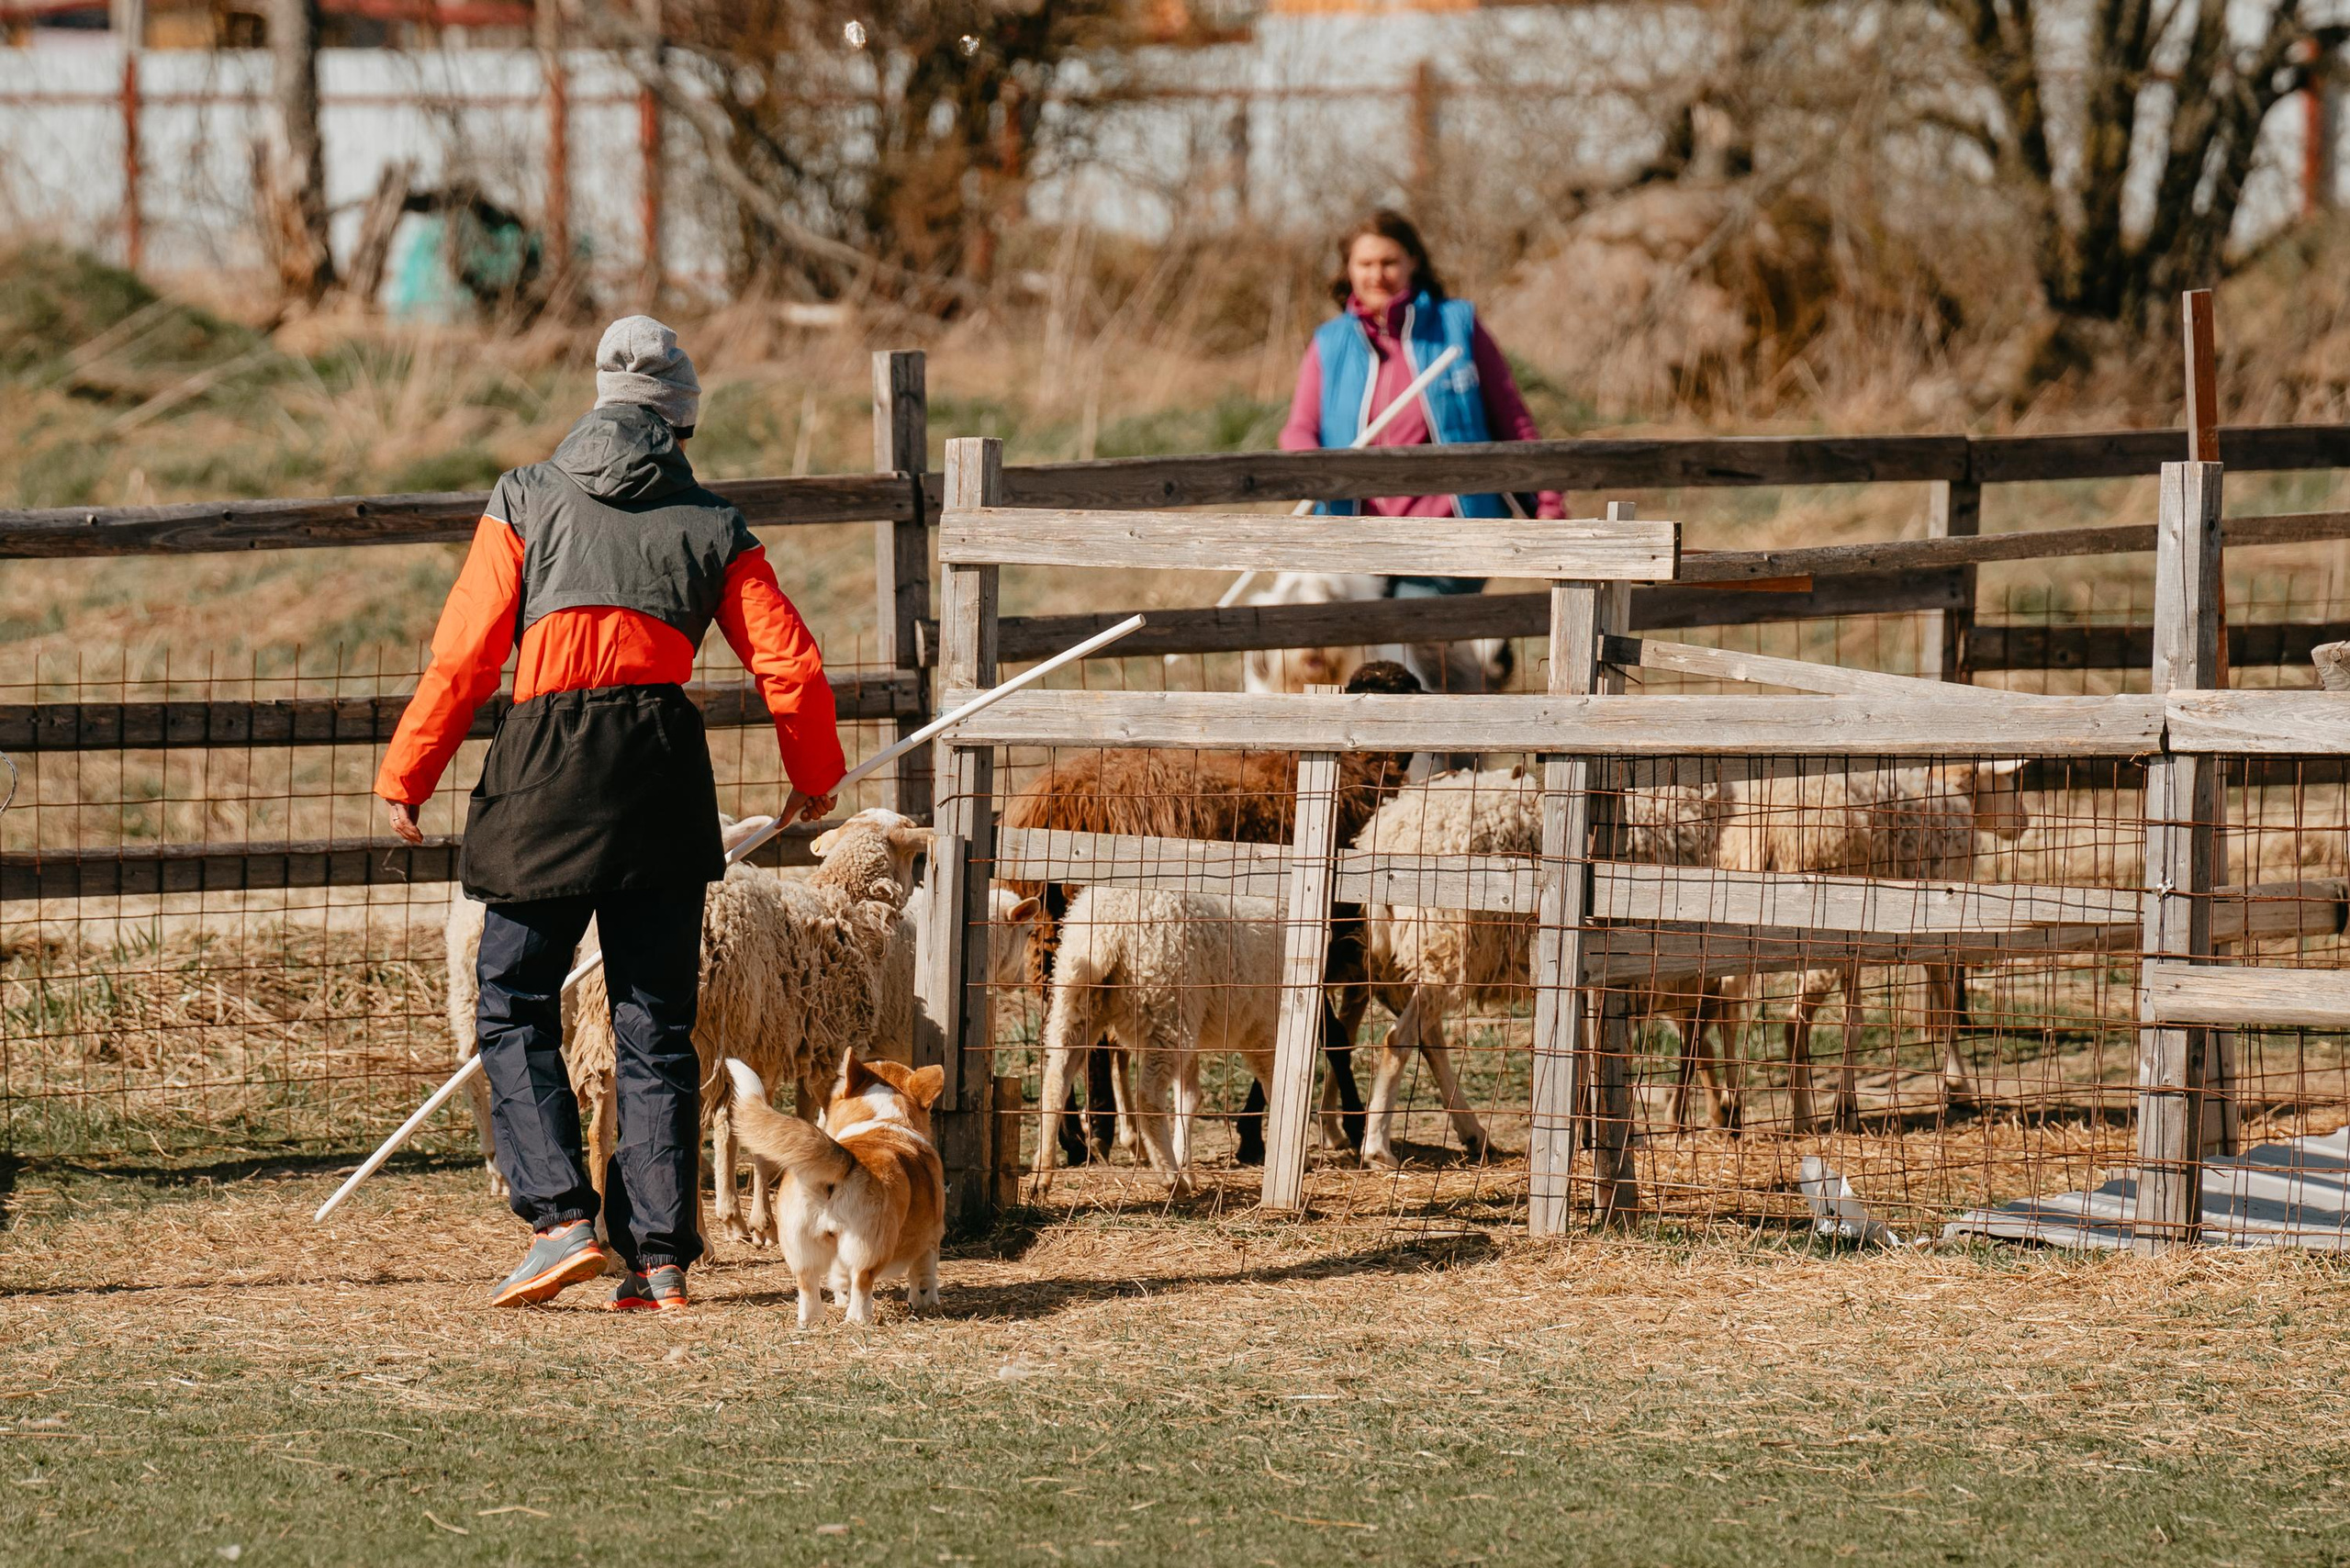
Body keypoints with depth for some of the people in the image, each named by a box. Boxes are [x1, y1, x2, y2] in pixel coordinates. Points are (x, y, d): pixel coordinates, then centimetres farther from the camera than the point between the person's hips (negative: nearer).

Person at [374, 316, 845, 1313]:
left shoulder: (527, 502, 6)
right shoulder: (714, 528, 11)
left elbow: (464, 655, 0)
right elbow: (790, 665, 10)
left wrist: (407, 775, 5)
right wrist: (813, 774, 27)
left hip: (547, 777, -2)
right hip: (665, 776, 2)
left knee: (514, 1006, 8)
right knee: (656, 1024, 8)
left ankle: (562, 1217, -7)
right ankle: (661, 1258, 4)